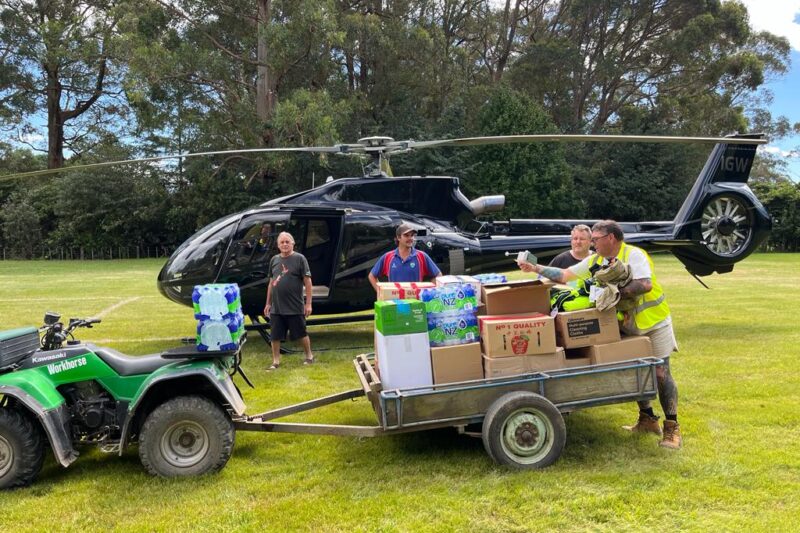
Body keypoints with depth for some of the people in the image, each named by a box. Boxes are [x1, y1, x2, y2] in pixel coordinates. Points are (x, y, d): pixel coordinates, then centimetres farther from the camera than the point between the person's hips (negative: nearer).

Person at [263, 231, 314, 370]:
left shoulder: (299, 258, -5)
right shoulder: (274, 260, 9)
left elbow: (307, 281, -7)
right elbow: (271, 282, 16)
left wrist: (308, 303, -11)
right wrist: (268, 303, 14)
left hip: (295, 307, -4)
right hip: (276, 307, 4)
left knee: (301, 334, 9)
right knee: (275, 336, 7)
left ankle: (309, 356, 27)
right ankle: (276, 361, 20)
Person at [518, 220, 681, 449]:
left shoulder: (634, 255, -19)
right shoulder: (595, 261, 2)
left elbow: (645, 284, -34)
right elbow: (564, 275, 1)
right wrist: (536, 268, -6)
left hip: (653, 322, -7)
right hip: (628, 325, 7)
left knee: (661, 373, -3)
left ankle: (672, 428, 6)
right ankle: (647, 420, 26)